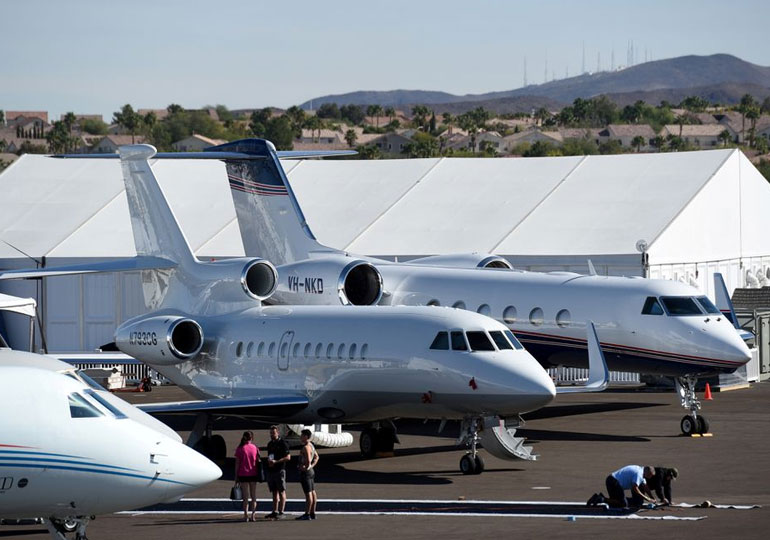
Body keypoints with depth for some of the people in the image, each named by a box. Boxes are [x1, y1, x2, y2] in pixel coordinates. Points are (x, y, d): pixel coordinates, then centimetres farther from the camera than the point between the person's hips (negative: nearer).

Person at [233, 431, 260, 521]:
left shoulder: (240, 449, -5)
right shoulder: (255, 448, 0)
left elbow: (237, 464, -4)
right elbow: (258, 462, 3)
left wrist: (236, 477, 0)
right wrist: (258, 475, 12)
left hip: (243, 474, -2)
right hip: (253, 474, 2)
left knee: (245, 496, 2)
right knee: (253, 496, 10)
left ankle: (246, 516, -1)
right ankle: (253, 515, 5)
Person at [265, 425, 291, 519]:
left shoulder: (283, 443, -6)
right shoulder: (270, 444, 17)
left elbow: (288, 457, -11)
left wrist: (276, 461, -19)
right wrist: (269, 461, 4)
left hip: (280, 470, -7)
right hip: (271, 471, 7)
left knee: (281, 492, -5)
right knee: (274, 492, 9)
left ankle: (281, 512, -5)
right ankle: (275, 511, 12)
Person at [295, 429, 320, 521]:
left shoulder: (306, 447, -18)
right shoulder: (311, 446, 13)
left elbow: (308, 460, -28)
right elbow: (316, 457, 25)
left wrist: (306, 467, -13)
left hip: (305, 472, -10)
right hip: (311, 471, 10)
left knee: (308, 493, -9)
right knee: (312, 492, 11)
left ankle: (307, 514, -8)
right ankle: (312, 513, 15)